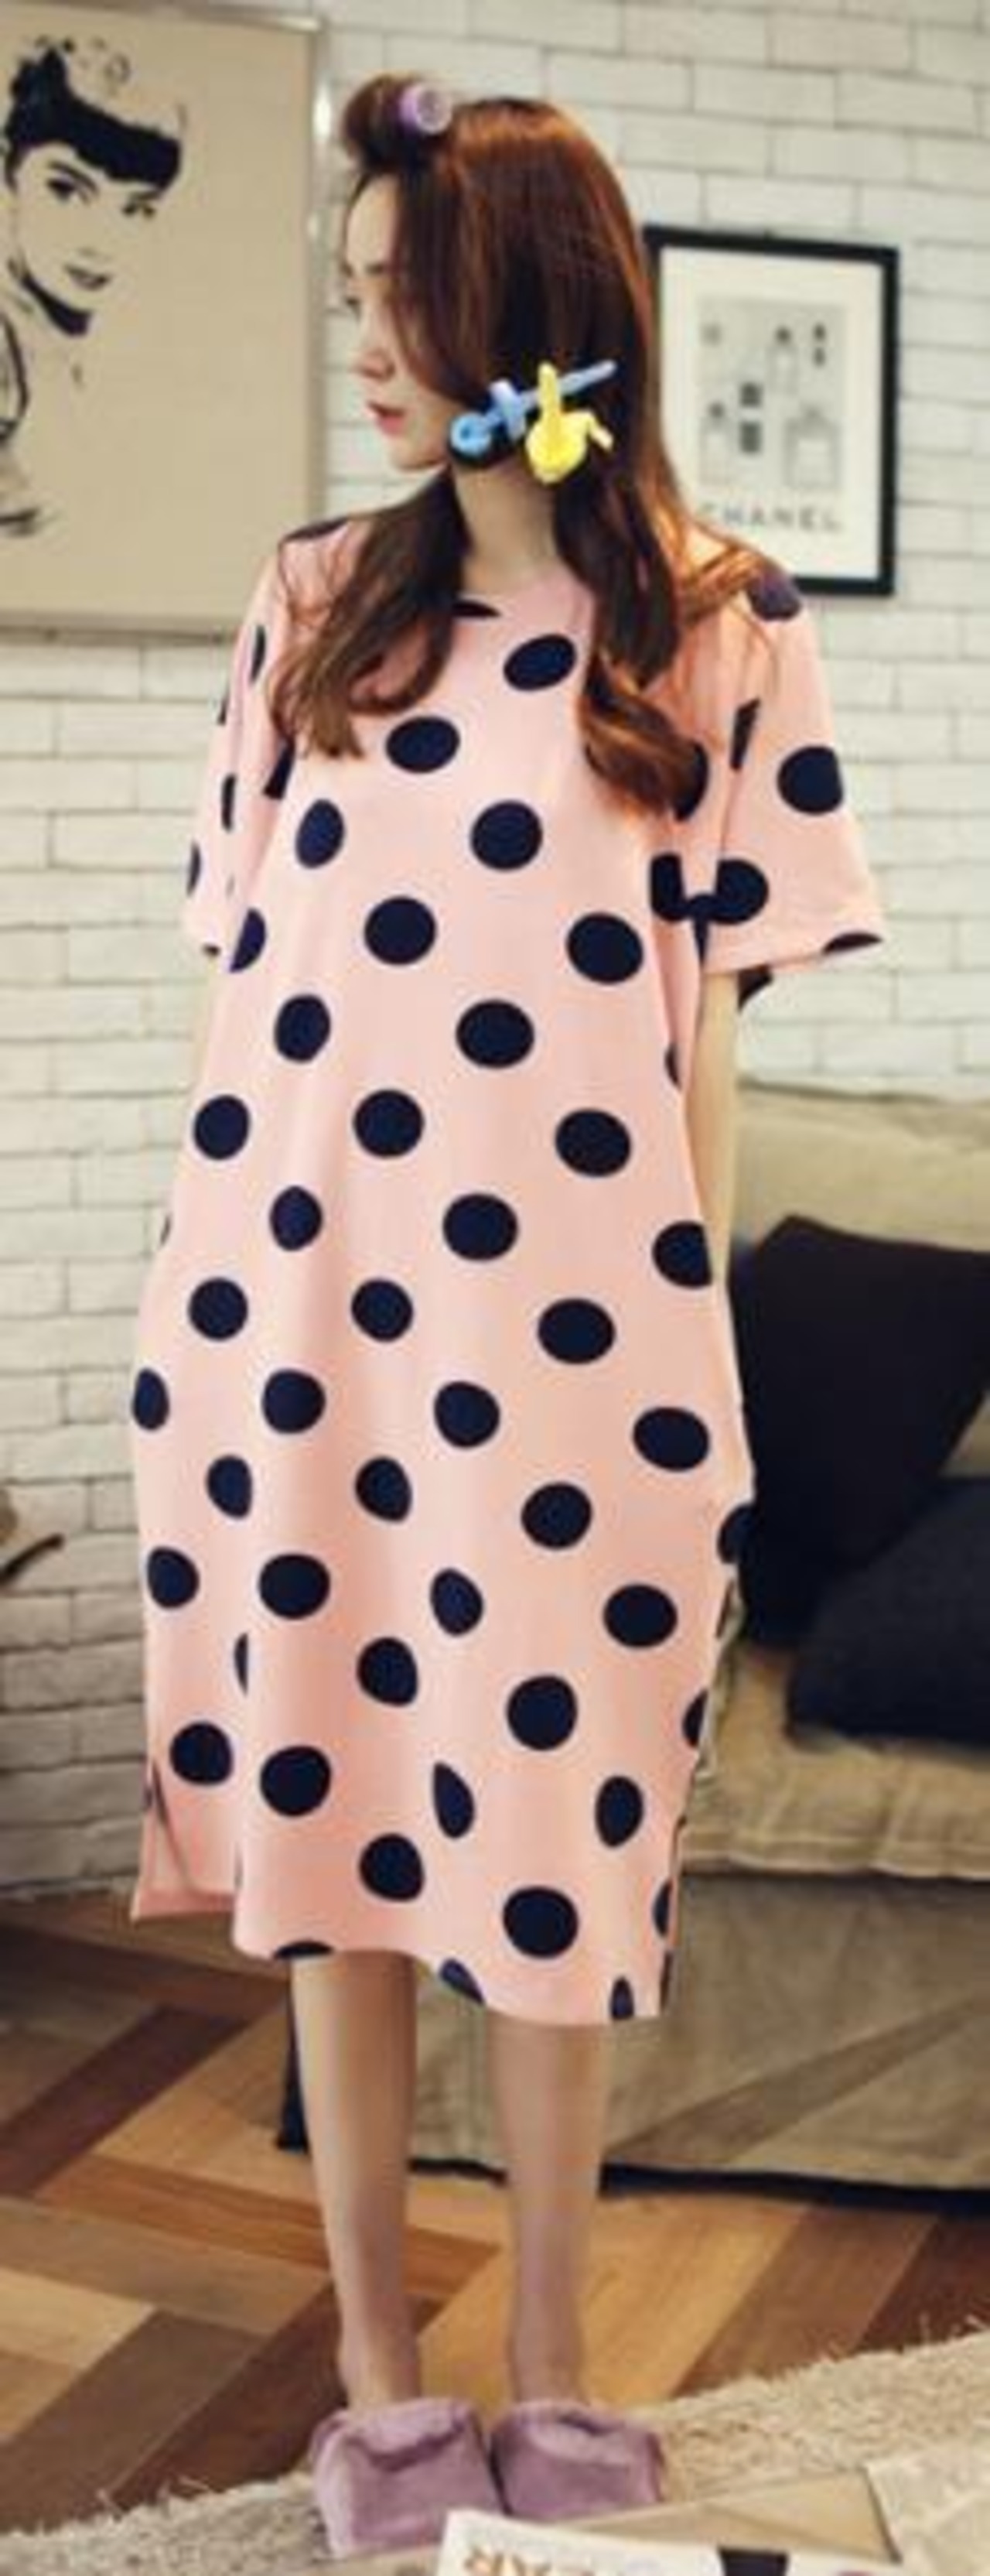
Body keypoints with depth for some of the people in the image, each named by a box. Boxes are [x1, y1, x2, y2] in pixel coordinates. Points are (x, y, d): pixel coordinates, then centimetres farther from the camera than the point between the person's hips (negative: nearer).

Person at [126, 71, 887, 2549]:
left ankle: (553, 2371, 29)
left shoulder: (719, 633, 1)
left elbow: (704, 1034, 2)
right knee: (325, 1833, 10)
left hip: (566, 1325, -2)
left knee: (554, 1857, 7)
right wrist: (198, 1303, 6)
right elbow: (245, 979, 9)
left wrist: (692, 1356, 0)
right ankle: (375, 2374, 28)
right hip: (298, 1306, 3)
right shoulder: (312, 601, 8)